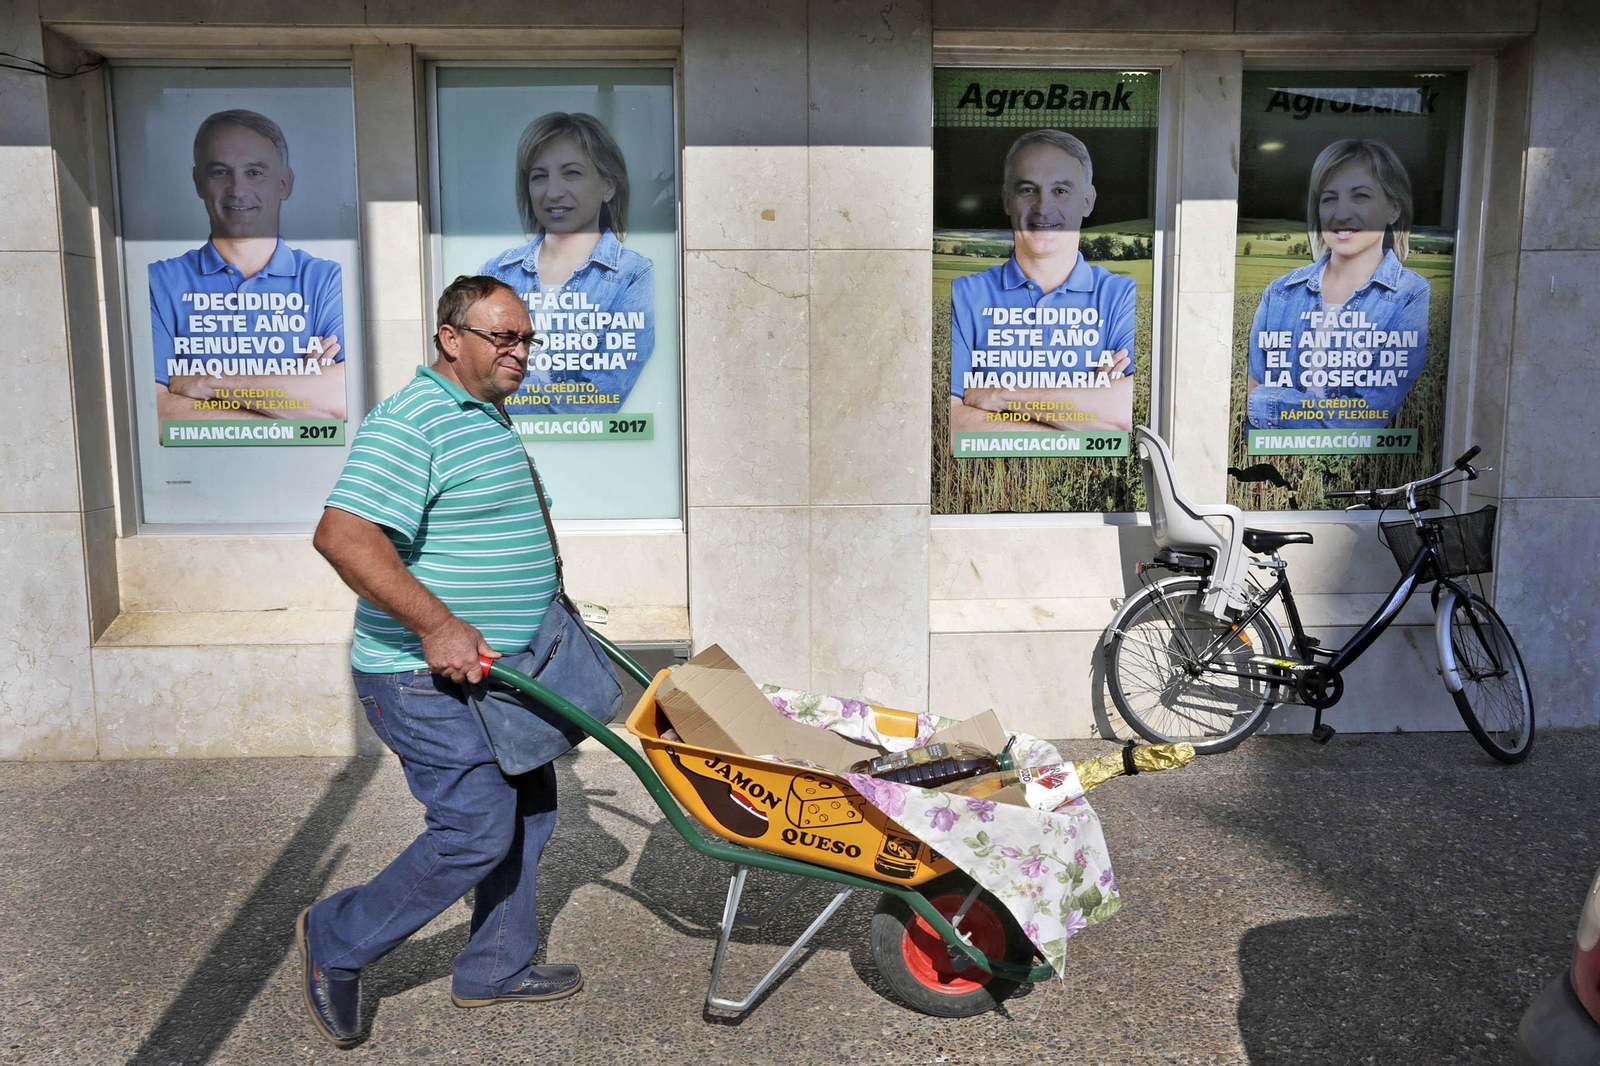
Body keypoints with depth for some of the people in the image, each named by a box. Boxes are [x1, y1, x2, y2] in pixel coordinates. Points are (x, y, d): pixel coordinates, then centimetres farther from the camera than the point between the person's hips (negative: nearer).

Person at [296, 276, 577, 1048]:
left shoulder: (490, 417, 14)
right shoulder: (411, 423, -19)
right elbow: (342, 536, -29)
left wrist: (547, 605, 21)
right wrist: (437, 626, -30)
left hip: (493, 669, 10)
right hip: (431, 681, -10)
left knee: (527, 812, 14)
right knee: (476, 833, -7)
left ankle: (496, 969, 29)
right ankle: (337, 942, 15)